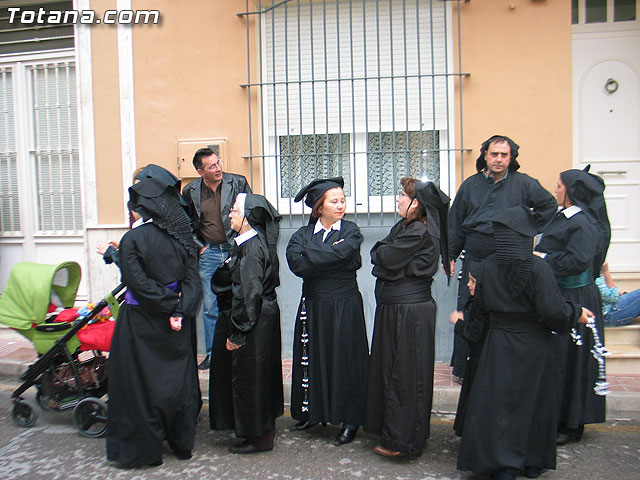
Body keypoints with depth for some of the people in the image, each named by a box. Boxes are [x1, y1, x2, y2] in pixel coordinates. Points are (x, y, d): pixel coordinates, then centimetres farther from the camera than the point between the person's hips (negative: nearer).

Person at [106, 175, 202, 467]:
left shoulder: (132, 239, -13)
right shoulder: (181, 235, 1)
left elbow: (138, 282, -19)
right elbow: (192, 277, -3)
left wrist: (169, 305, -13)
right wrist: (179, 309, -8)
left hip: (142, 322, -5)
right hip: (177, 323, 5)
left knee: (140, 380, 8)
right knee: (177, 377, 15)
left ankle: (143, 448, 20)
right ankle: (182, 442, 27)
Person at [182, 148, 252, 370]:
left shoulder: (238, 183, -3)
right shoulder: (190, 191, 3)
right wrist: (198, 246, 6)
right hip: (209, 254, 2)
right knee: (210, 308, 8)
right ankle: (213, 354, 22)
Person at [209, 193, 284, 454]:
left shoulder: (252, 247, -21)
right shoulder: (251, 242, 10)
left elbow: (248, 294, -24)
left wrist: (237, 332, -20)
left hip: (252, 323, -10)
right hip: (262, 318, 10)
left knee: (248, 376, 3)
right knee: (257, 376, 19)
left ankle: (258, 437, 18)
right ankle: (264, 429, 33)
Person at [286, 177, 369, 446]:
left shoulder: (350, 232, -2)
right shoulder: (303, 234, 3)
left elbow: (343, 255, -22)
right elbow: (296, 263, -15)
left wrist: (311, 256, -12)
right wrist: (330, 253, -17)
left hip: (344, 307, -3)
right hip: (313, 307, 3)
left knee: (344, 360, 4)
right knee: (314, 359, 12)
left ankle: (351, 421, 16)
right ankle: (313, 412, 30)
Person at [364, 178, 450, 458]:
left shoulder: (419, 232, -17)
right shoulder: (402, 227, 13)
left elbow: (386, 258, -18)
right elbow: (378, 257, 11)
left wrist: (382, 249, 0)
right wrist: (385, 252, -7)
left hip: (409, 311, -10)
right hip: (394, 307, 10)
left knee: (403, 373, 1)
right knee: (391, 368, 17)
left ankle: (403, 441, 15)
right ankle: (392, 430, 31)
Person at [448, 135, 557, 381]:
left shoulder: (523, 183, 2)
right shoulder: (470, 185, 6)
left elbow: (549, 205, 16)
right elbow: (455, 223, 10)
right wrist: (450, 256, 5)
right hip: (474, 261, 1)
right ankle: (464, 368, 15)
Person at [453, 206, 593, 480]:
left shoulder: (485, 268, -7)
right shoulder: (538, 268, -16)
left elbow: (481, 305, 1)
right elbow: (553, 310, -18)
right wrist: (576, 313, -1)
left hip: (500, 347, 1)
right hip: (535, 348, -1)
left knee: (499, 403, 9)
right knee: (534, 402, 16)